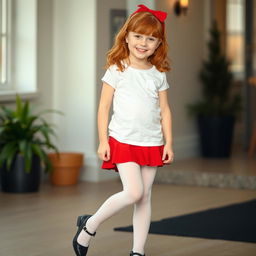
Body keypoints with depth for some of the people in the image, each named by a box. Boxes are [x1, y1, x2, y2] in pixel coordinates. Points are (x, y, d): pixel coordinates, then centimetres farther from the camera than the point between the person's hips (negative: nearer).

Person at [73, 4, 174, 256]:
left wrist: (168, 143, 6)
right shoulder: (117, 70, -4)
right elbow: (104, 106, -3)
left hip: (152, 143, 4)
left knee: (144, 197, 6)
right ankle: (89, 225, 2)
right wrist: (103, 141, -7)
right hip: (123, 141, -4)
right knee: (133, 192, -17)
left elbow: (164, 110, 11)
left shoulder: (158, 75, 7)